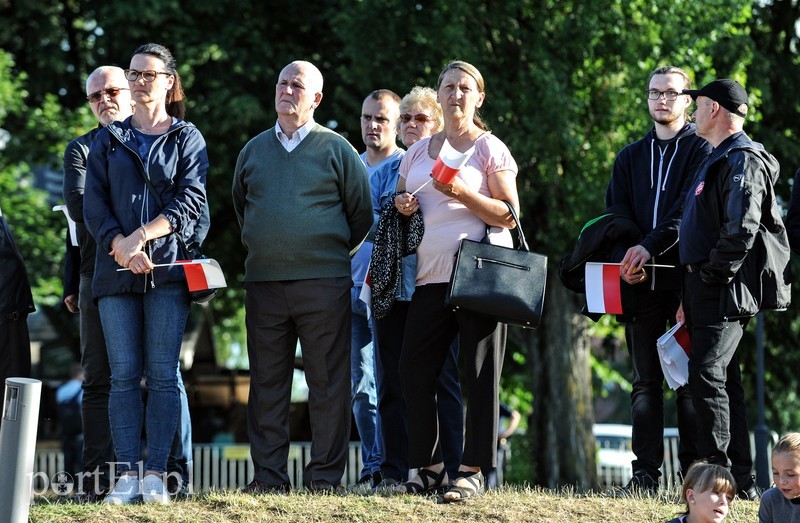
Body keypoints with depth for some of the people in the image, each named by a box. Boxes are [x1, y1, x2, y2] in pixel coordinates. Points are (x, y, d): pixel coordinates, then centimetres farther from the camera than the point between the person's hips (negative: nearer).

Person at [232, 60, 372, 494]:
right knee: (266, 381, 4)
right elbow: (239, 206, 27)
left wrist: (333, 251, 10)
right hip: (263, 280, 4)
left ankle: (324, 475, 1)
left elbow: (361, 212, 7)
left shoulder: (335, 149, 3)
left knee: (328, 381, -2)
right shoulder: (253, 150, 14)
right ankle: (268, 474, 7)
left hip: (322, 282, -4)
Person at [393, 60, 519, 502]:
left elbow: (509, 215, -3)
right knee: (413, 371, 0)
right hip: (430, 276, 5)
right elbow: (401, 199, 29)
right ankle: (428, 466, 10)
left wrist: (463, 195, -16)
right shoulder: (418, 152, 18)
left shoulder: (489, 148, 3)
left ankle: (473, 470, -2)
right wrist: (402, 205, 6)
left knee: (479, 375, -4)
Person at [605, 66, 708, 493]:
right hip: (641, 281, 4)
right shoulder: (631, 157, 20)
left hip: (687, 277, -4)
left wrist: (650, 246, -20)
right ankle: (645, 473, 3)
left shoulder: (701, 151, 4)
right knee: (645, 380, 3)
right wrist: (625, 257, -6)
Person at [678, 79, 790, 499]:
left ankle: (716, 473, -17)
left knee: (706, 376, -17)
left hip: (726, 290, -10)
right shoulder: (717, 161, 22)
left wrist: (713, 276, -18)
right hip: (704, 289, 10)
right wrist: (689, 298, 22)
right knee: (723, 380, 9)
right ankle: (743, 480, 12)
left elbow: (741, 229, -22)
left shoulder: (744, 161, -10)